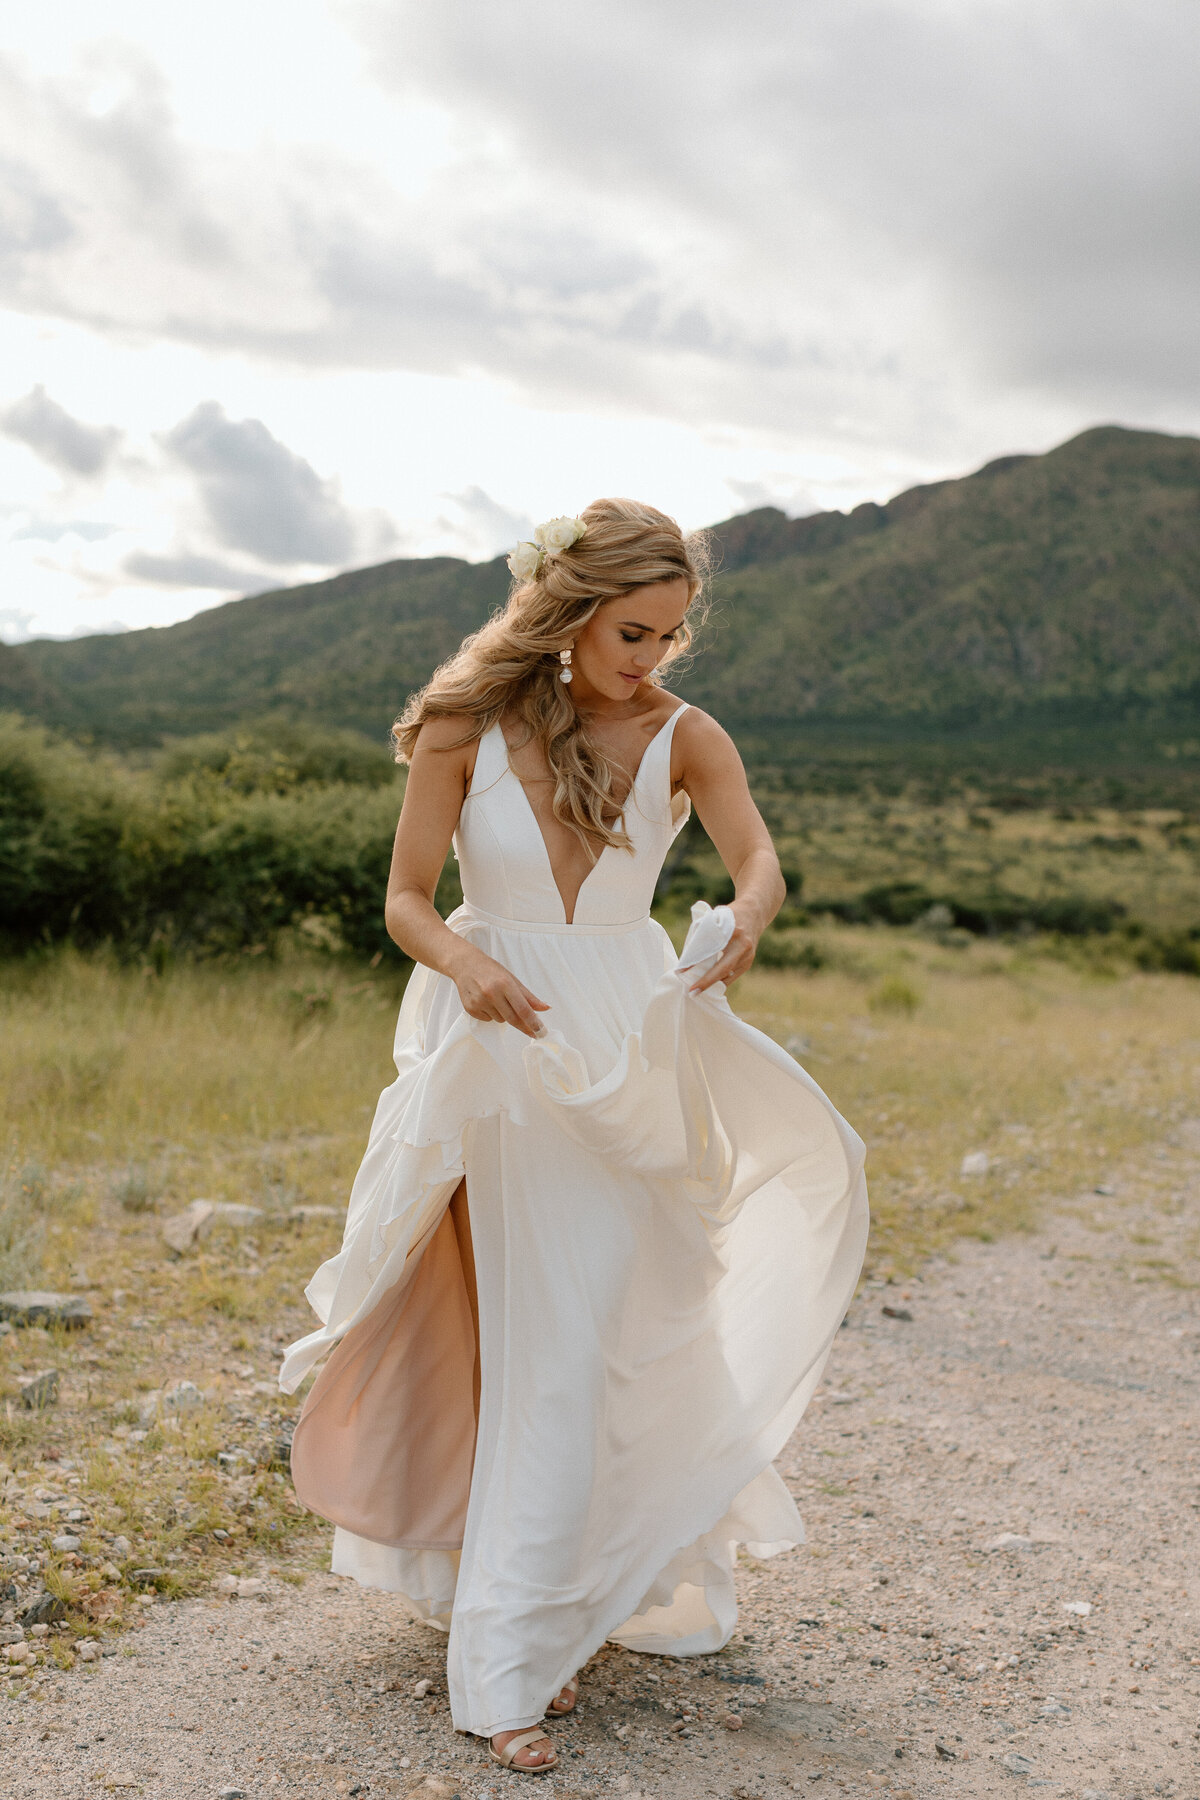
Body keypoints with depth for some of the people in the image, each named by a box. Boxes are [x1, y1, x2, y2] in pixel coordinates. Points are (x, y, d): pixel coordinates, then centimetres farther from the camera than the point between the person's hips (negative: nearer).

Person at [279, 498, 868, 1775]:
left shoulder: (680, 737, -4)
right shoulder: (466, 726, -6)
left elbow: (757, 859, -20)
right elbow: (405, 901, -6)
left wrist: (741, 925, -43)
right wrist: (466, 963, -28)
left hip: (628, 1058, 2)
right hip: (498, 1050, -1)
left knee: (594, 1344, 4)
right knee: (536, 1346, 1)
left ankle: (519, 1643, 21)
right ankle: (504, 1664, 15)